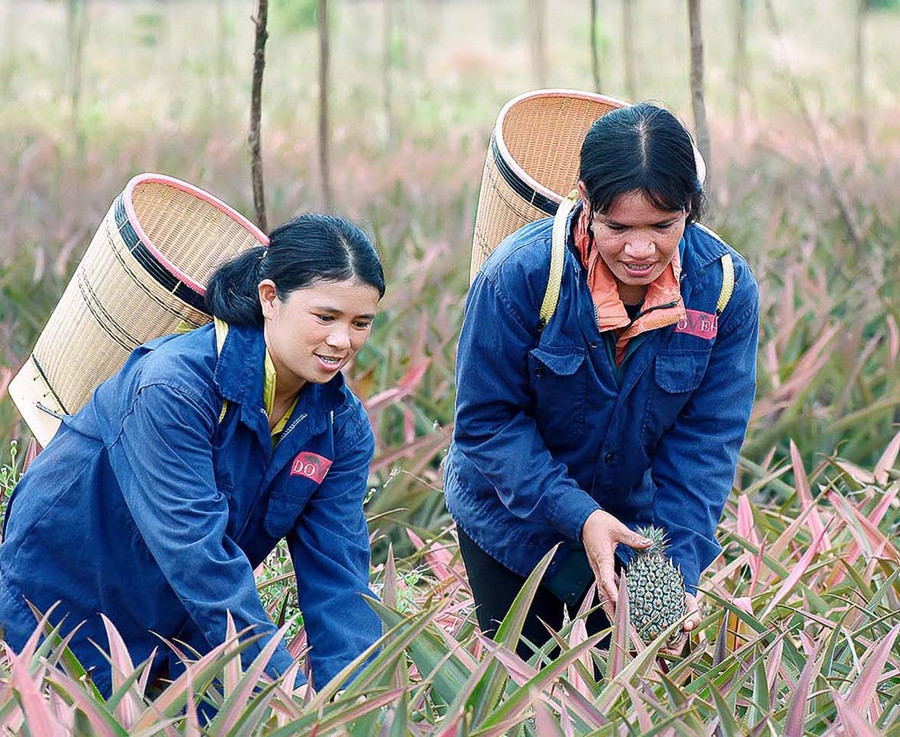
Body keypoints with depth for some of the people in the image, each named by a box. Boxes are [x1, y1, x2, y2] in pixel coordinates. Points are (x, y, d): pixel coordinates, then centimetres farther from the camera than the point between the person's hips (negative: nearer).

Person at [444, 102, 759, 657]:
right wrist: (578, 517, -30)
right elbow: (486, 420, -20)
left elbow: (706, 443, -14)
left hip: (639, 526, 2)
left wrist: (681, 566, -25)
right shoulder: (520, 274, -26)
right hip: (514, 521, -2)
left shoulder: (726, 289, -18)